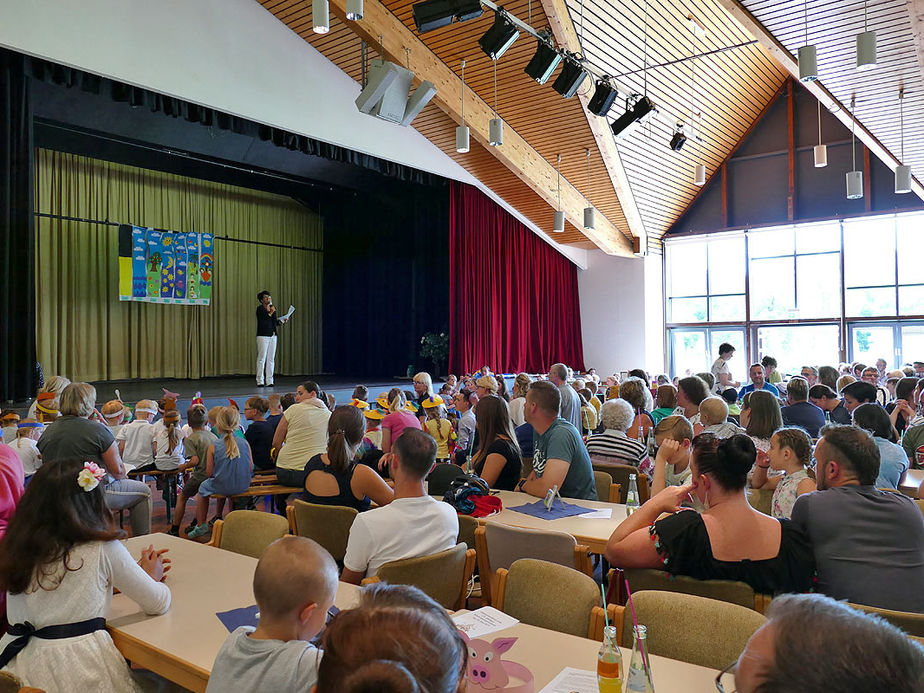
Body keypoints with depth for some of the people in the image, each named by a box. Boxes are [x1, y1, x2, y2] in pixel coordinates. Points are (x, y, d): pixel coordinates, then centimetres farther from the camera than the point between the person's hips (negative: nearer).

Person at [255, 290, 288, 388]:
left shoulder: (272, 308, 14)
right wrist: (271, 312, -11)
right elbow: (264, 320, -19)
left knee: (271, 359, 4)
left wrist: (282, 321, -5)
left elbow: (275, 323, 12)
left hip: (273, 335, 6)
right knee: (261, 358, -5)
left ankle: (269, 381, 8)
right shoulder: (260, 308, -5)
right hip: (263, 335, -6)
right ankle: (260, 381, 0)